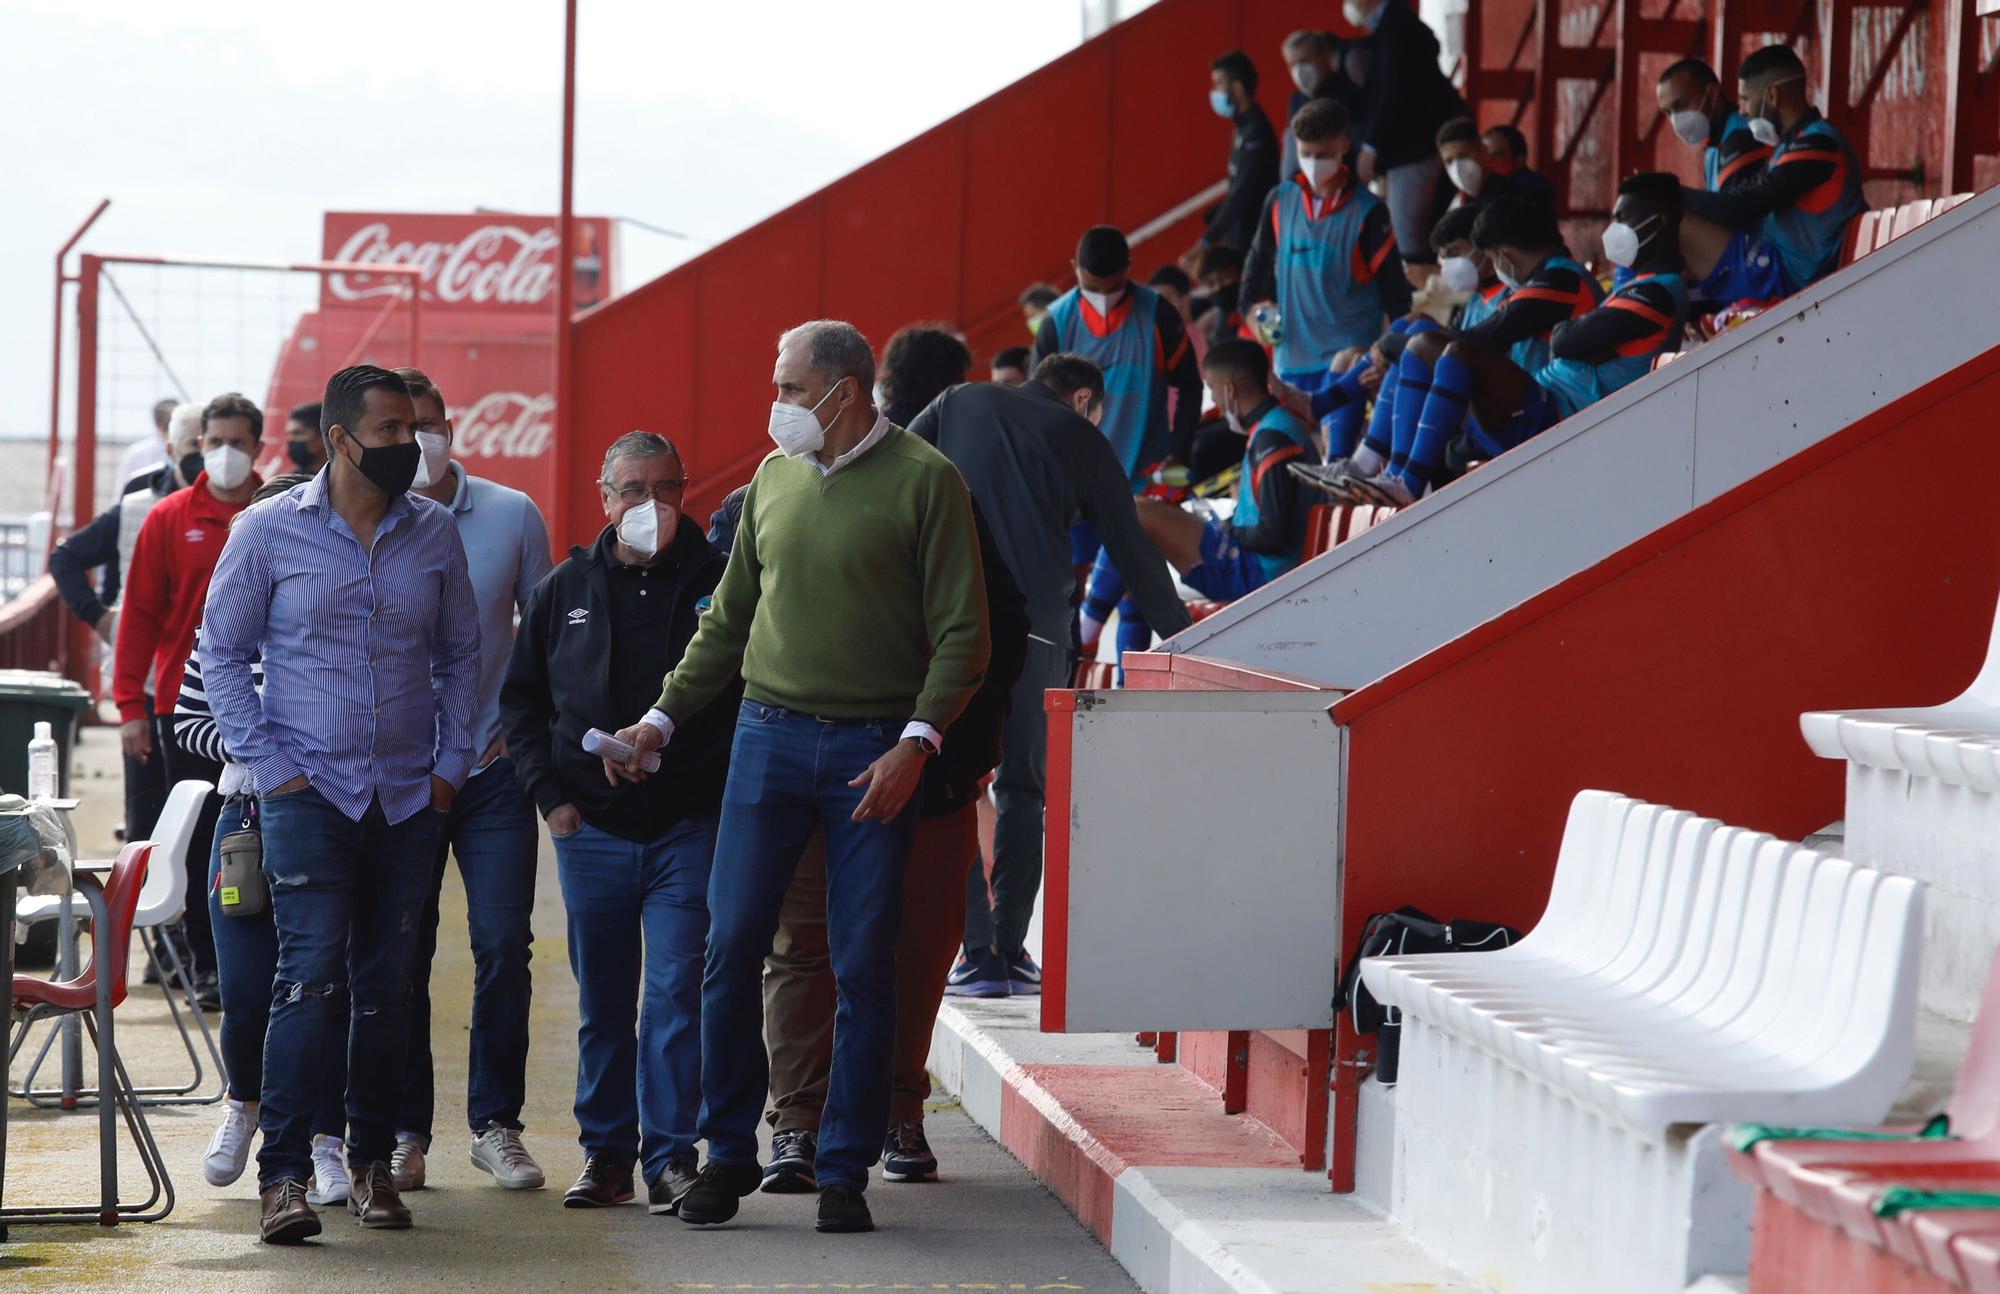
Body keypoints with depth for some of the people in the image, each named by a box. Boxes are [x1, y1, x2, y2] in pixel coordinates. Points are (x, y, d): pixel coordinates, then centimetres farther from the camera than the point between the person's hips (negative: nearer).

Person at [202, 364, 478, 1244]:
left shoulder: (434, 533, 7)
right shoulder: (270, 531, -2)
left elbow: (460, 655, 16)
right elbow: (221, 653, 3)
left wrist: (451, 765, 7)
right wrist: (268, 766, -4)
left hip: (409, 798, 3)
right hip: (309, 791, -3)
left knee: (387, 986, 6)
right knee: (309, 973, -13)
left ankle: (372, 1162, 16)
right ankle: (283, 1173, -13)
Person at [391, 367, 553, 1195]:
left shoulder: (512, 515, 3)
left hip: (493, 763, 1)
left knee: (503, 946, -2)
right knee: (403, 953, 1)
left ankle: (496, 1122, 10)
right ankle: (405, 1131, 10)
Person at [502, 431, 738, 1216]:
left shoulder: (719, 583, 1)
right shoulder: (566, 591, 9)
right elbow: (521, 699, 16)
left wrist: (733, 794, -6)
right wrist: (548, 792, 5)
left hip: (689, 828, -3)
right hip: (592, 829, 3)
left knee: (676, 994, -7)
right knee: (602, 1003, 9)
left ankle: (671, 1154, -3)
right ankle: (606, 1152, 18)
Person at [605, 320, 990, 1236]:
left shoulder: (922, 481, -4)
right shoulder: (774, 477, 11)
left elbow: (961, 633, -6)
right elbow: (729, 618, 20)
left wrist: (916, 742, -16)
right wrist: (664, 717, 14)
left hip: (872, 751, -4)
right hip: (769, 737, 4)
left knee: (863, 967, 0)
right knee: (731, 950, 1)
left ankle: (844, 1169, 8)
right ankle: (729, 1154, 13)